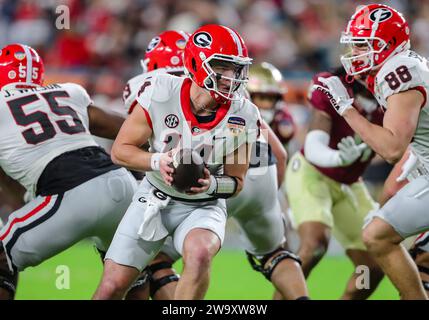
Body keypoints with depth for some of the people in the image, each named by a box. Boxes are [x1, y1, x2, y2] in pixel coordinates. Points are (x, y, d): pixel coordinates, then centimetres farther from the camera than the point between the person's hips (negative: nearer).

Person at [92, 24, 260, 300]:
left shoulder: (242, 118, -16)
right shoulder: (161, 94, -19)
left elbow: (236, 181, -3)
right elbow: (121, 150, -9)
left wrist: (212, 184, -25)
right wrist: (158, 161, -28)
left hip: (203, 207, -1)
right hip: (154, 199, 1)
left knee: (200, 254, -35)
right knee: (111, 288, -2)